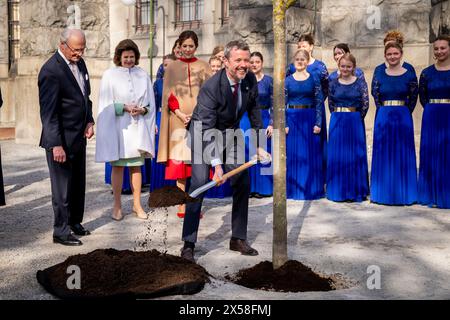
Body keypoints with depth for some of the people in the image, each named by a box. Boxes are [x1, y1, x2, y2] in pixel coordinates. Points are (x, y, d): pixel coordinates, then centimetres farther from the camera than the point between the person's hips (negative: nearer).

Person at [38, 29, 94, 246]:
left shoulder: (79, 63, 8)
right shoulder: (51, 71, -18)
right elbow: (48, 112, -20)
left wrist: (89, 121, 5)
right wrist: (56, 145, -23)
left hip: (79, 137, 8)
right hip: (61, 140, -8)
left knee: (78, 184, 17)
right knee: (62, 187, 2)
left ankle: (75, 223, 32)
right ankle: (61, 232, 14)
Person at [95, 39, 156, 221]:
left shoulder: (143, 75, 9)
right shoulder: (110, 75, 0)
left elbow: (151, 103, 10)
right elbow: (106, 104, -3)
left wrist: (142, 109, -10)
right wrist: (125, 107, -16)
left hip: (138, 127, 3)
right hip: (117, 127, -2)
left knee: (136, 166, 7)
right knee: (117, 166, 2)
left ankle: (137, 205, 16)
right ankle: (117, 206, 11)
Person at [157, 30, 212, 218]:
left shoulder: (203, 67, 10)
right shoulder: (172, 68, 9)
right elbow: (168, 95, 4)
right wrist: (180, 114, -11)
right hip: (179, 120, 0)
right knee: (179, 160, -1)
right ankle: (182, 205, 4)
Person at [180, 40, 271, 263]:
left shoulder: (250, 80, -12)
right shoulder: (211, 87, -31)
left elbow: (254, 112, 4)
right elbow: (207, 129, -33)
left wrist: (258, 145, 5)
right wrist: (216, 164, -40)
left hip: (231, 132, 6)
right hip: (204, 132, -6)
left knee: (242, 183, 3)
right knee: (199, 183, -16)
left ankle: (238, 239, 18)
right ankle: (188, 244, -7)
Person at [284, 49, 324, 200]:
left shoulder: (314, 79, 3)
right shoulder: (288, 80, 4)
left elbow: (319, 102, 1)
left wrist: (318, 123, -7)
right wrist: (284, 124, -5)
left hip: (310, 119, 0)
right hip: (292, 118, 1)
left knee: (311, 155, 4)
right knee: (293, 155, 3)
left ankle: (312, 189, 15)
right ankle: (294, 189, 14)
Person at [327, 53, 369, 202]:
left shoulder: (360, 82, -1)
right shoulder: (333, 83, 5)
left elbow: (365, 103, -4)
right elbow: (330, 104, 9)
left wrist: (356, 118, -1)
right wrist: (339, 117, 4)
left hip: (355, 122, -2)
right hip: (337, 122, 2)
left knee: (356, 155, 1)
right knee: (337, 155, 4)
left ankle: (356, 191, 11)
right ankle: (338, 190, 14)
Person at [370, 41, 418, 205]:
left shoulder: (410, 75, 1)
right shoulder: (379, 76, 4)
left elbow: (413, 98, 6)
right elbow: (376, 97, 8)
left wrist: (402, 112, 1)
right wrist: (387, 112, 2)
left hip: (403, 118, -1)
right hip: (383, 118, 1)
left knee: (403, 154, 3)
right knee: (383, 154, 4)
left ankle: (403, 193, 11)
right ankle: (383, 193, 13)